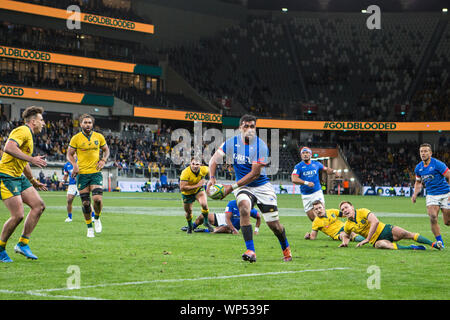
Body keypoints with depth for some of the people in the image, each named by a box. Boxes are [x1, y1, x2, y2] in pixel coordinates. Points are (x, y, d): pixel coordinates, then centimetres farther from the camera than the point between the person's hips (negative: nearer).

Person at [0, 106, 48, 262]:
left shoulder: (29, 135, 20)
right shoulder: (23, 131, -12)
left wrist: (34, 182, 37)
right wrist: (31, 159, -30)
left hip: (19, 177, 10)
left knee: (39, 205, 1)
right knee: (18, 215, -14)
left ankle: (22, 244, 5)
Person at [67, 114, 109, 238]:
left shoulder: (99, 137, 5)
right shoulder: (76, 138, -1)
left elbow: (106, 150, 19)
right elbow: (69, 154, 6)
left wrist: (103, 160, 0)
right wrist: (75, 165, -12)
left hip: (95, 173, 0)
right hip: (82, 173, 0)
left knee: (97, 199, -17)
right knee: (85, 203, 0)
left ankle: (97, 218, 13)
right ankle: (89, 228, 16)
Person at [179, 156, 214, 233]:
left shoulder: (203, 169, -23)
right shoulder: (185, 173, -35)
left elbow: (209, 170, 4)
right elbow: (182, 188, -39)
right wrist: (197, 185, -40)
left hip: (199, 190, 2)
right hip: (187, 193, -2)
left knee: (204, 204, -23)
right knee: (188, 211, 10)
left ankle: (206, 222, 3)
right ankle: (190, 226, 42)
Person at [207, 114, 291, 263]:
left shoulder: (261, 146, -17)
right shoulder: (232, 143, -5)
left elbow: (255, 174, -20)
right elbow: (214, 159, -2)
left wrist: (232, 187, -25)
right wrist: (212, 178, -21)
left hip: (262, 186, -2)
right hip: (242, 186, 2)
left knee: (274, 224, 0)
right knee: (244, 209, -30)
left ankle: (286, 249, 31)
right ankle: (250, 252, -32)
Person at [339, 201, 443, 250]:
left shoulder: (362, 212, -8)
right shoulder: (347, 225, 5)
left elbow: (375, 221, -20)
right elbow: (346, 234, 28)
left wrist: (367, 239, -22)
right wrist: (344, 242, 3)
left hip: (385, 229, -1)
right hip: (376, 240, 1)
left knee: (406, 234, -22)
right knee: (380, 245, -35)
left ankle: (433, 244, -17)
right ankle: (411, 248, -36)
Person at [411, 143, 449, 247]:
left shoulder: (438, 164, -14)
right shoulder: (418, 168, 4)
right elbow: (418, 182, 20)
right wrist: (415, 194, 4)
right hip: (431, 195, 4)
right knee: (432, 217, -18)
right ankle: (440, 242, -8)